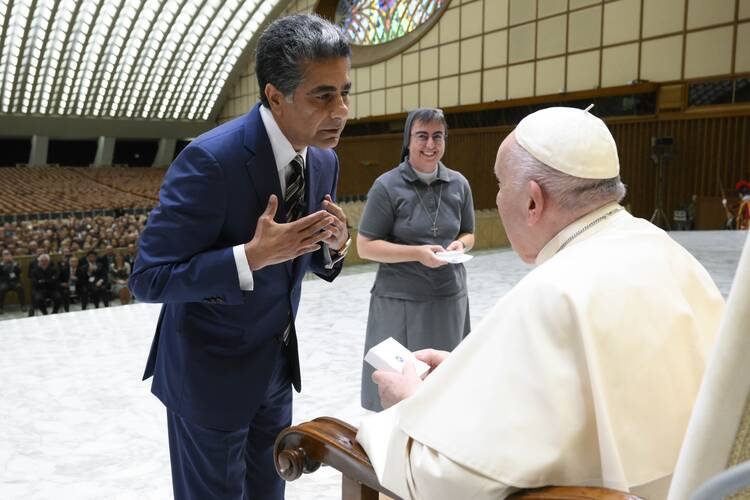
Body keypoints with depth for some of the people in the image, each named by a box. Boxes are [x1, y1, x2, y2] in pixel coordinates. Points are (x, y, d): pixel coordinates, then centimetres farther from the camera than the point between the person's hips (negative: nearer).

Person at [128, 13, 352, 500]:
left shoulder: (325, 160, -3)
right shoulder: (210, 159, -26)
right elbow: (149, 278, -23)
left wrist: (335, 244, -14)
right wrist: (252, 255, -33)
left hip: (276, 364, 7)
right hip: (211, 372, -6)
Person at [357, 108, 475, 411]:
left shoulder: (459, 184, 5)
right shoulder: (387, 186, -8)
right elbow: (365, 247, -8)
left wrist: (460, 244, -7)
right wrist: (417, 253, -18)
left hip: (450, 298, 4)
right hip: (400, 301, -3)